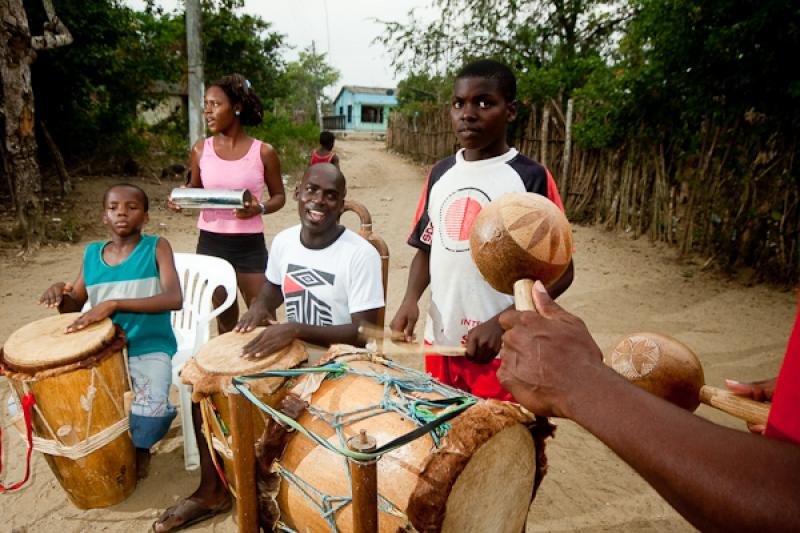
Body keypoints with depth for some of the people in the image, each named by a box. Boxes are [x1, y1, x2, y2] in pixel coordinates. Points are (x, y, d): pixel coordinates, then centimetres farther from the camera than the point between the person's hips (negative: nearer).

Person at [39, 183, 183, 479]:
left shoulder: (157, 247, -7)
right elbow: (74, 308, 14)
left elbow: (174, 299, -22)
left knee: (152, 407, -27)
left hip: (149, 347, -5)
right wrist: (61, 291, -10)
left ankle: (139, 449, 9)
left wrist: (114, 303, -31)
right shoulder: (92, 254, 7)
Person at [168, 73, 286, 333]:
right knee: (223, 316, 16)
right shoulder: (200, 150, 2)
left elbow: (279, 196, 3)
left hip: (249, 245, -2)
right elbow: (194, 189, 16)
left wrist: (259, 209, -17)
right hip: (210, 243, 3)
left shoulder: (263, 152, -5)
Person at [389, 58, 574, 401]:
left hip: (503, 350, -5)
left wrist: (502, 323, -20)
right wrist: (410, 299, -5)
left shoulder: (531, 177, -9)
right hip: (439, 342, 5)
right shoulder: (440, 174, 6)